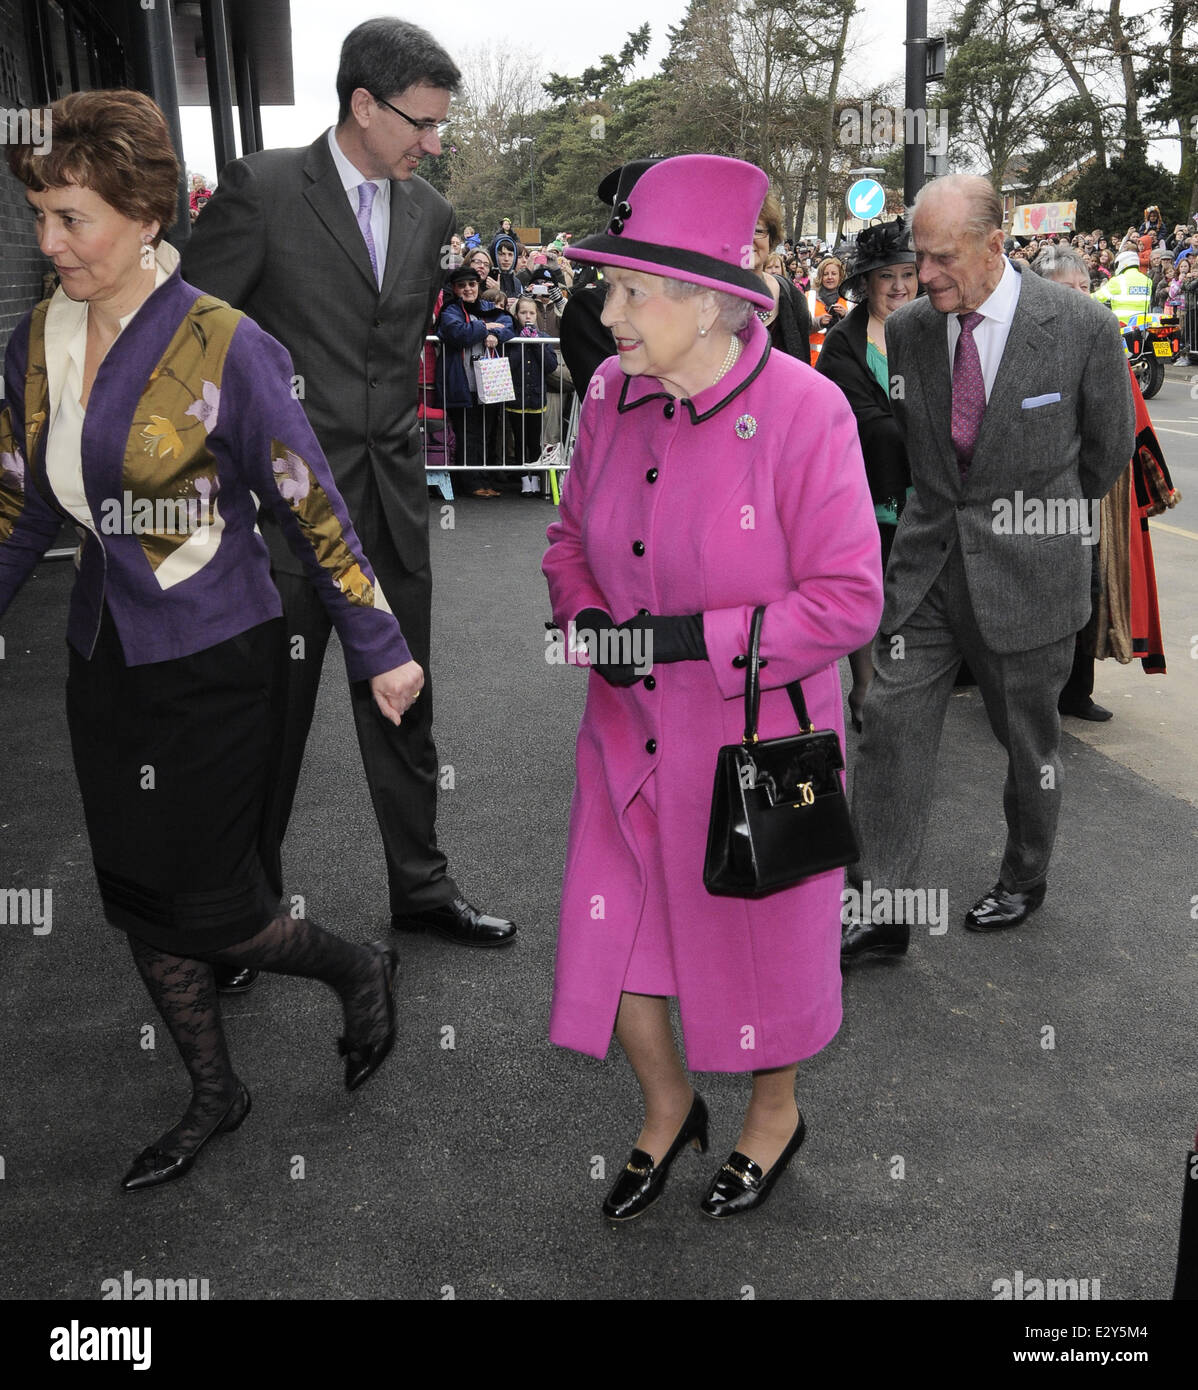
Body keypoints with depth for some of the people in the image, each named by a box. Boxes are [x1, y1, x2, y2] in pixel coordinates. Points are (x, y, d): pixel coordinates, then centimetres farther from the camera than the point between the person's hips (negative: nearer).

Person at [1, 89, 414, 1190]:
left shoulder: (222, 346, -16)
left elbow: (311, 509, -11)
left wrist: (379, 648, -8)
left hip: (212, 661, -6)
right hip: (107, 657, 7)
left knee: (212, 911, 1)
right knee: (139, 902, 15)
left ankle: (359, 969, 32)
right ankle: (214, 1096, 36)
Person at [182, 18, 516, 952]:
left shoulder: (430, 212, 9)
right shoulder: (264, 188, -8)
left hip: (394, 499, 5)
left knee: (403, 709, 14)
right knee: (270, 717, 6)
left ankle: (420, 886, 29)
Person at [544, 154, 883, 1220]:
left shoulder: (803, 411, -19)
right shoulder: (612, 396, -2)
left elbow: (849, 600, -18)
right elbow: (572, 537, 12)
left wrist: (695, 637, -25)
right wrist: (587, 618, -9)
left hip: (758, 744, -5)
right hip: (630, 734, 5)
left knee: (757, 942, 15)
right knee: (610, 940, 11)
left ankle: (775, 1114, 45)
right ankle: (667, 1109, 41)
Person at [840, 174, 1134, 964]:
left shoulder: (1082, 327, -12)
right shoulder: (909, 329, -2)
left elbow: (1109, 452, 2)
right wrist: (944, 510, 13)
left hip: (1027, 571, -3)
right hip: (928, 556, 3)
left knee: (1029, 737, 12)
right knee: (893, 719, -2)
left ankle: (1025, 881, 36)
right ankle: (880, 908, 8)